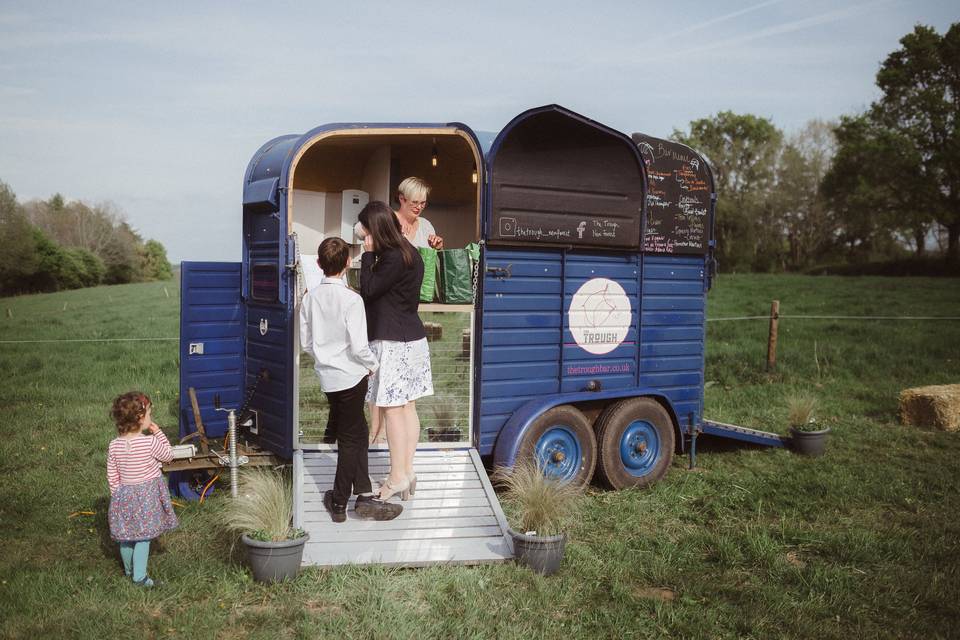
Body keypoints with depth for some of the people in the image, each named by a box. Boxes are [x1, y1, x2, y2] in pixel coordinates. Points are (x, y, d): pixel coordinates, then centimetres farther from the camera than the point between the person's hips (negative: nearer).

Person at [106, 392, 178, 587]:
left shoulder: (114, 445, -7)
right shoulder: (150, 442, -21)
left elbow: (112, 477, 0)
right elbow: (168, 455, -2)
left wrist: (117, 496, 12)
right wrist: (158, 432, -2)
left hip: (124, 495, 5)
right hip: (147, 496, -4)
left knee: (126, 537, 19)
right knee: (143, 537, 5)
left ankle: (129, 570, 38)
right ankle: (139, 576, 6)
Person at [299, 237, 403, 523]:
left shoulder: (310, 297, 0)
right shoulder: (351, 299, -19)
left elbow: (305, 342, 6)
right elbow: (358, 346, -20)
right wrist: (373, 365, -2)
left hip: (327, 376, 6)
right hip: (350, 376, -6)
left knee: (357, 431, 17)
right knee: (350, 438, 5)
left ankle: (364, 495, 20)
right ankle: (339, 504, 13)